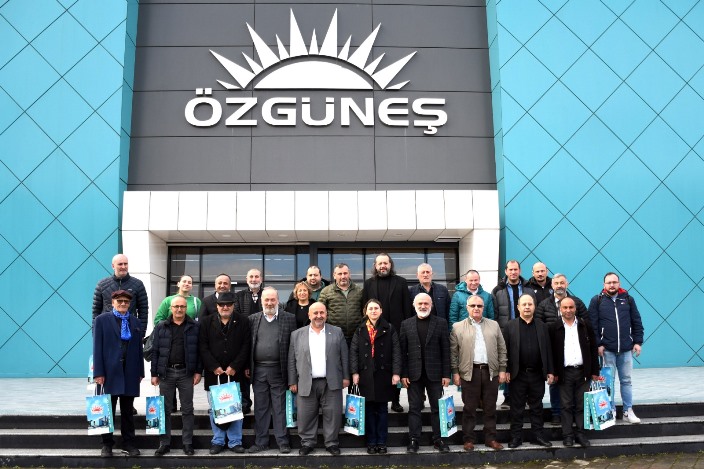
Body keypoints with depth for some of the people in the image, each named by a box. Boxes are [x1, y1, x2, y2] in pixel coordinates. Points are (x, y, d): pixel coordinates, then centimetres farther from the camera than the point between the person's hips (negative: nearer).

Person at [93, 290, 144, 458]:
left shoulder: (136, 322, 11)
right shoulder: (102, 320, 2)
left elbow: (139, 349, 11)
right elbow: (97, 348, -4)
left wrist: (140, 372, 7)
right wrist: (98, 372, -10)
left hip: (130, 373, 3)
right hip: (109, 373, -3)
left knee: (128, 411, 9)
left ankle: (128, 443, 17)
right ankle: (107, 444, 17)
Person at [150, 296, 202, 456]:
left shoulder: (194, 327, 1)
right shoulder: (161, 327, 4)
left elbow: (199, 350, 1)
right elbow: (155, 351, 4)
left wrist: (198, 371, -4)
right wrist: (154, 374, 0)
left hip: (186, 373, -1)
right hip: (166, 372, 1)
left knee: (187, 409, 5)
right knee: (165, 409, 7)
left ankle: (187, 443, 14)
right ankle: (164, 443, 17)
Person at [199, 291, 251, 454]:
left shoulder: (243, 322, 3)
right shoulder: (207, 322, 5)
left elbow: (245, 347, -1)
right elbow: (203, 346, -1)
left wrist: (234, 367, -10)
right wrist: (214, 367, -10)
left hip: (235, 373, -1)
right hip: (213, 373, 1)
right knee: (215, 408, 7)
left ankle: (235, 441, 13)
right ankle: (218, 441, 18)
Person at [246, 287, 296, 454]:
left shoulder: (289, 319, 0)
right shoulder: (253, 319, 7)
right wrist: (247, 367, 3)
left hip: (278, 371, -2)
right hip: (258, 371, 2)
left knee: (280, 407, 4)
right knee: (260, 408, 10)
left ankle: (283, 442, 14)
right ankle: (261, 442, 20)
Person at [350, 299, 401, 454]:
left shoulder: (389, 329, 3)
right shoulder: (360, 330, 7)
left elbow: (396, 352, -2)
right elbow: (353, 352, 3)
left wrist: (396, 373, -9)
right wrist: (354, 372, -6)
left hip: (384, 374, -1)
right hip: (366, 375, 1)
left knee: (382, 409, 6)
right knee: (369, 409, 5)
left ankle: (381, 442, 14)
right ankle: (371, 442, 14)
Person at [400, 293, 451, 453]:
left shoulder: (441, 323, 2)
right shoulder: (406, 324, 5)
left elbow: (445, 350, 0)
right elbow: (403, 351, 2)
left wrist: (446, 374, -4)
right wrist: (403, 374, -4)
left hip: (435, 373, 0)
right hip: (414, 374, 0)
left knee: (437, 407, 7)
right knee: (414, 408, 6)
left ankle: (438, 439, 18)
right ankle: (414, 440, 15)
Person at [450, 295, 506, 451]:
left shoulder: (494, 325, 10)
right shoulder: (458, 327, 3)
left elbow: (502, 349, 10)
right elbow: (453, 352, 2)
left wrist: (502, 369, 4)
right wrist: (455, 372, -3)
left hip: (491, 372, 2)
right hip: (469, 372, -2)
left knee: (490, 408, 9)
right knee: (469, 408, 4)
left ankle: (491, 438, 19)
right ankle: (469, 439, 13)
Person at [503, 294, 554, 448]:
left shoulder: (542, 326, 7)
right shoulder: (510, 326, -1)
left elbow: (547, 349, 6)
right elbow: (505, 349, -3)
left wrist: (549, 371, 3)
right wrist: (506, 370, -8)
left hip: (537, 374, 2)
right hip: (517, 374, -2)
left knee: (537, 407, 11)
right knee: (517, 407, 6)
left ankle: (538, 435, 21)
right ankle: (516, 437, 13)